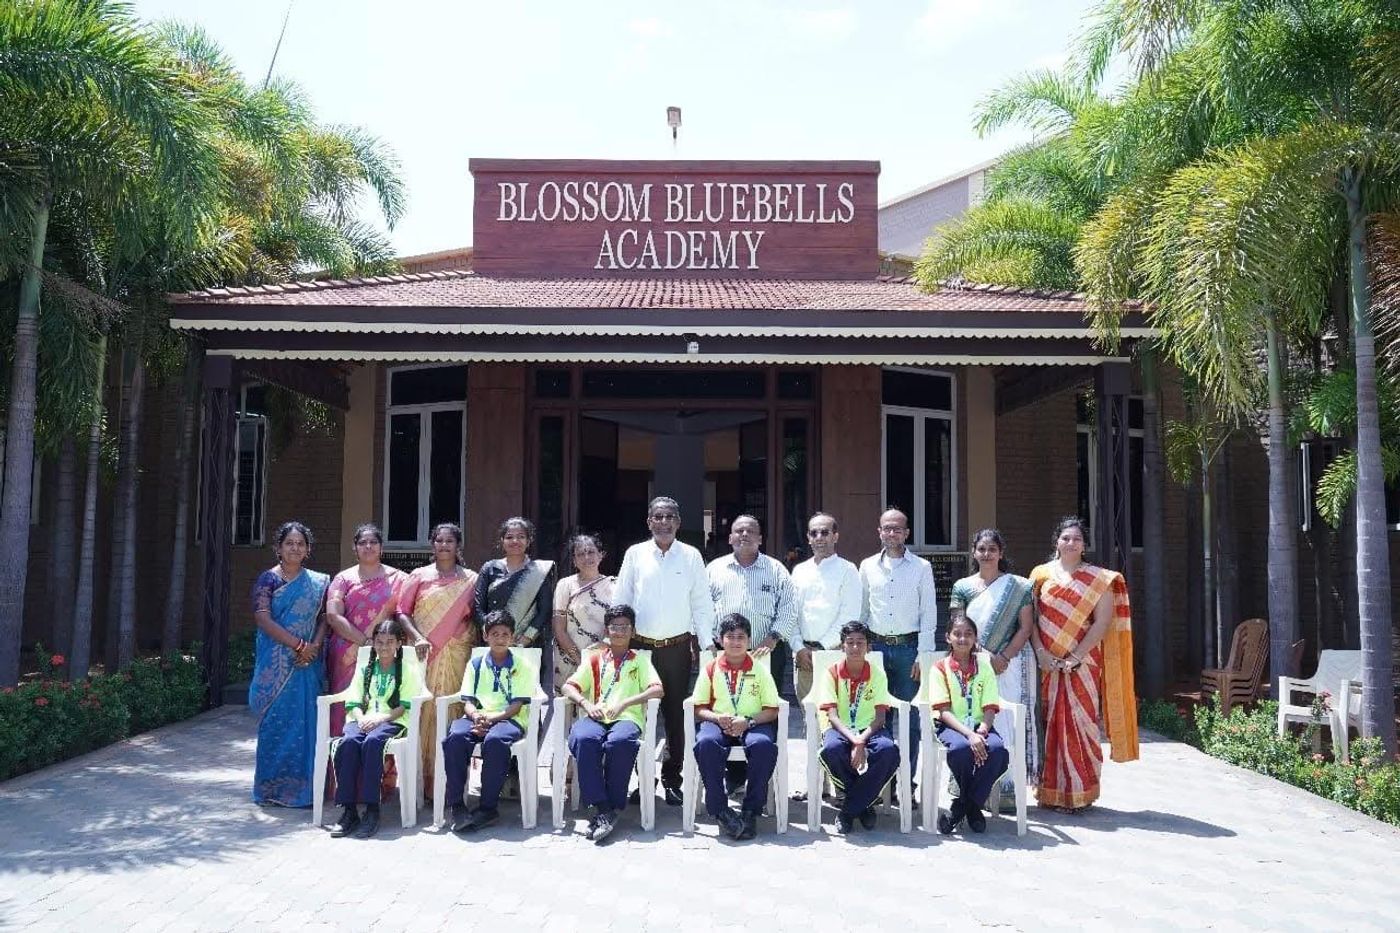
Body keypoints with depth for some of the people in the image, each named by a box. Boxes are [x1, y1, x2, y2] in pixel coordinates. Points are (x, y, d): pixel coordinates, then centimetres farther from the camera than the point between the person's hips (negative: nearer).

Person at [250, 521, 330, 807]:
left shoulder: (318, 582, 10)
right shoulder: (268, 578, -1)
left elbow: (324, 618, 7)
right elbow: (263, 618, -10)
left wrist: (313, 646, -11)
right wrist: (298, 645, -15)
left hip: (308, 662, 3)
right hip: (277, 662, -3)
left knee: (305, 721, 3)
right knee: (276, 720, 0)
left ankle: (302, 785, 12)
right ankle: (273, 786, 11)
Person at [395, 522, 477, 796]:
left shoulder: (470, 579, 11)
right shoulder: (419, 576, 9)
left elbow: (476, 617, 10)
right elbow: (402, 611, 4)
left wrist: (474, 645, -3)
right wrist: (417, 638, -10)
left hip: (456, 654, 0)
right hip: (425, 653, 0)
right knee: (424, 709, -4)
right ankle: (424, 777, 3)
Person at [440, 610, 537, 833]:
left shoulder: (522, 665, 7)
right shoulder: (475, 664, 16)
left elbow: (516, 706, -2)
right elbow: (467, 702, 9)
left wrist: (489, 718, -16)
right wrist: (476, 716, -14)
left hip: (509, 720, -3)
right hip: (477, 717, 3)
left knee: (494, 740, -38)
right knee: (455, 737, -31)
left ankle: (488, 807, -27)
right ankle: (457, 805, -26)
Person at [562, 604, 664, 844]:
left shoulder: (640, 660, 18)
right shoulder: (594, 658, 23)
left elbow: (657, 690, 2)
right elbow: (569, 687, 14)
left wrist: (623, 703, -11)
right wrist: (586, 703, -8)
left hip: (627, 718, -2)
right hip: (595, 718, 2)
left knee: (620, 741, -38)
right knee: (582, 738, -35)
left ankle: (613, 806, -24)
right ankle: (600, 807, -31)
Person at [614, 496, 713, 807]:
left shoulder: (691, 556, 3)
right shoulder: (635, 554, 3)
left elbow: (702, 604, 5)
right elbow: (620, 600, 6)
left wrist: (704, 643, 0)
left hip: (678, 647, 0)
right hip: (640, 645, 0)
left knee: (676, 714, 6)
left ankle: (672, 779, 17)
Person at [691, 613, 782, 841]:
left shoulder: (760, 671, 6)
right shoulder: (710, 670, 8)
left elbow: (772, 710, 3)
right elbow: (699, 708, 7)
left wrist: (748, 721, -14)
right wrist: (718, 717, -13)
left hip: (753, 724, 0)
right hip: (718, 723, 1)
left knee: (764, 744, -36)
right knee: (705, 743, -35)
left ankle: (751, 811, -24)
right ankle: (719, 809, -25)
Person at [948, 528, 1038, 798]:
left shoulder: (1019, 586, 5)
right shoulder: (962, 587, 9)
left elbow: (1026, 627, 0)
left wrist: (1003, 657, -11)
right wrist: (984, 656, -10)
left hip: (1011, 664, -1)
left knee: (1009, 722, -4)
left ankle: (1008, 788, 0)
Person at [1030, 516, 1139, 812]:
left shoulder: (1099, 579, 3)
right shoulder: (1041, 574, 8)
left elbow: (1102, 622, -5)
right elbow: (1031, 618, 5)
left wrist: (1076, 657, -13)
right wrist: (1040, 652, -9)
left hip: (1081, 663, -2)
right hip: (1048, 663, 2)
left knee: (1079, 723, -3)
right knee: (1049, 724, 5)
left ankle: (1079, 793, 7)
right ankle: (1050, 791, 13)